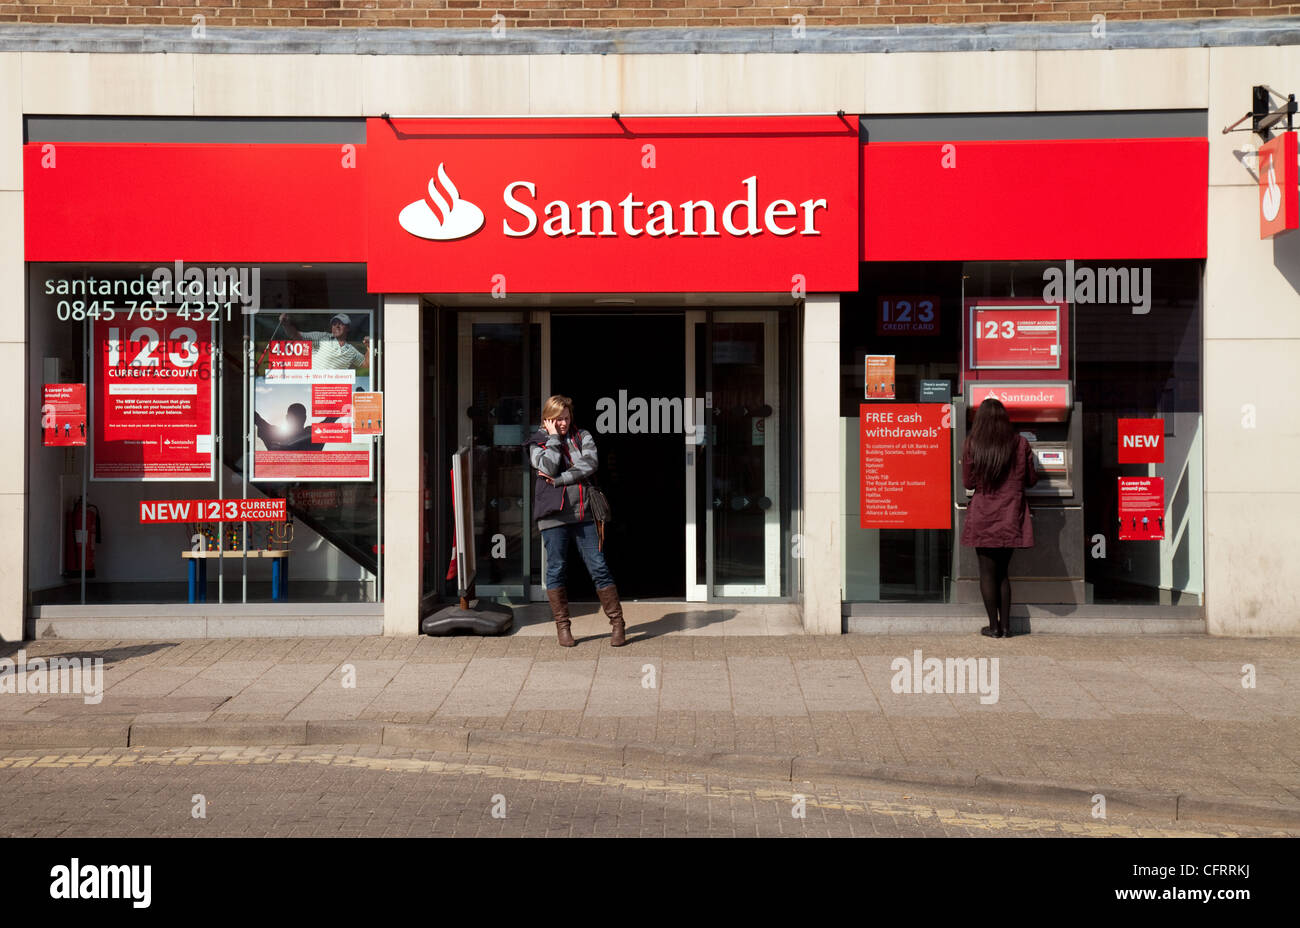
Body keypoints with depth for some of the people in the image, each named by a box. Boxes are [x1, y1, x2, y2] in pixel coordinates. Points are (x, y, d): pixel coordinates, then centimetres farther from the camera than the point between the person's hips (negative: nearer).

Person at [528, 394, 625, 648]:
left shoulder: (582, 436, 11)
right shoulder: (538, 443, 6)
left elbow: (590, 464, -7)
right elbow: (549, 467, -14)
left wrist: (560, 480, -12)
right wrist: (553, 437, -6)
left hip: (583, 513, 1)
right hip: (554, 515, -1)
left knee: (598, 567, 0)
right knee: (556, 569, 3)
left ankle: (617, 623, 6)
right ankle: (562, 626, 14)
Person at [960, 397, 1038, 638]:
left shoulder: (971, 445, -6)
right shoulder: (1020, 444, -2)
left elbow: (968, 483, -1)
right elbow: (1031, 480, 5)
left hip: (983, 518, -2)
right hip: (1010, 518, 2)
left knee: (988, 572, 6)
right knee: (1002, 571, 13)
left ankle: (994, 627, 8)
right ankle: (1005, 625, 13)